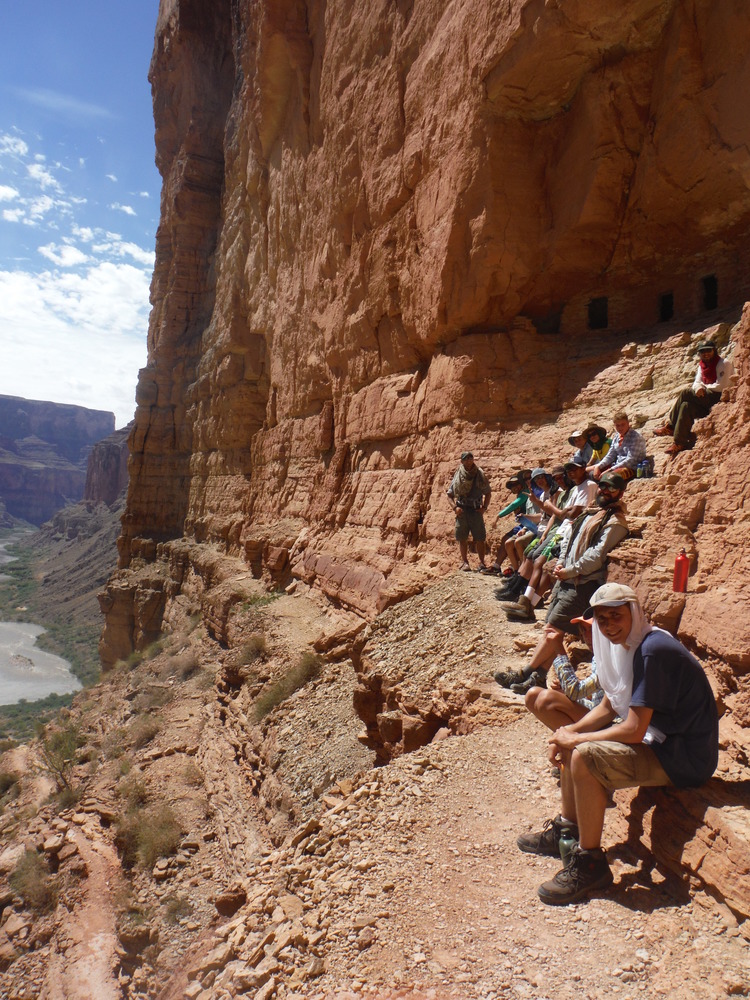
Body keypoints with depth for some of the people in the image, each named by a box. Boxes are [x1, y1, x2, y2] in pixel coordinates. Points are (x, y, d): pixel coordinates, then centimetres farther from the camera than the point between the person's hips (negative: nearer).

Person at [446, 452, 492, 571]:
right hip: (462, 511, 0)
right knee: (462, 538, 2)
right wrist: (455, 507, -7)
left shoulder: (480, 475, 5)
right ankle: (464, 561, 12)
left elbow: (488, 493, 12)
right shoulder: (457, 477, 5)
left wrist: (484, 507, -1)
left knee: (480, 538, -2)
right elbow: (450, 495, 9)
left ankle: (482, 562, 9)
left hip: (476, 510, 0)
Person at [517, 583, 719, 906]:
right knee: (570, 744, 10)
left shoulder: (653, 651, -26)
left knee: (585, 757, -25)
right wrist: (570, 732, -4)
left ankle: (591, 863, -9)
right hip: (662, 740, 10)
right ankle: (566, 830, 22)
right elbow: (609, 707, 12)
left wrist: (575, 739, -16)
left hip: (685, 758, -10)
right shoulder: (629, 644, 4)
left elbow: (633, 731, -27)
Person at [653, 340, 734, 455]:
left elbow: (721, 386, -18)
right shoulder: (702, 365, 14)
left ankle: (670, 426, -15)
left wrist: (704, 387, -4)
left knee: (686, 393, -21)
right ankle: (680, 443, -22)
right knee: (686, 406, -19)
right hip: (707, 400, 8)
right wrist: (698, 388, -18)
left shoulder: (723, 364, -10)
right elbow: (697, 382, 7)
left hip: (721, 397, -8)